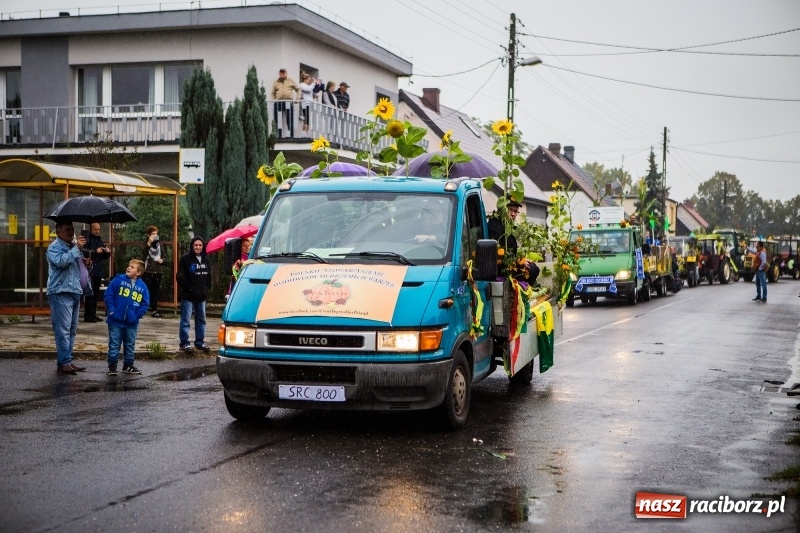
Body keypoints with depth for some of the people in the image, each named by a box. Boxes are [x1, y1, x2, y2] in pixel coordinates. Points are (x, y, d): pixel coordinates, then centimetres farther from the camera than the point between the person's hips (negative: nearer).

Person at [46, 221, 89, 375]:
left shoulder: (72, 246, 20)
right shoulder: (54, 247, -7)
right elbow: (61, 261, -26)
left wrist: (83, 262, 10)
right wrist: (77, 248, -22)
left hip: (75, 292, 9)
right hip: (61, 293, -9)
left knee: (72, 330, 11)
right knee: (63, 329, -11)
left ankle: (67, 361, 17)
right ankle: (64, 363, -12)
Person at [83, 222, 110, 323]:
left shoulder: (100, 240, 18)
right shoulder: (87, 240, -6)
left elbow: (105, 256, 22)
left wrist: (107, 252, 2)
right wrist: (95, 251, -25)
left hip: (98, 271, 8)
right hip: (90, 270, -8)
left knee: (96, 294, 10)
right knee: (90, 293, -9)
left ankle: (93, 314, 15)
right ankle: (88, 315, -7)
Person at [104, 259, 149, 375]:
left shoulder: (142, 286, 1)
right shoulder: (118, 280, -6)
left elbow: (145, 303, 6)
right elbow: (108, 295, -5)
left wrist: (138, 315, -5)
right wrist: (111, 310, -10)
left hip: (132, 323, 3)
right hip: (116, 321, -3)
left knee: (130, 345, 14)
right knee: (114, 344, 4)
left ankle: (128, 365, 25)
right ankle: (112, 366, 12)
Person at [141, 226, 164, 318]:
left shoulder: (159, 243, 12)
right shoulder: (146, 244, -3)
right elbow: (143, 253, -23)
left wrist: (162, 260, -1)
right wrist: (149, 243, -28)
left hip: (157, 271, 5)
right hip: (147, 271, -5)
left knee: (155, 291, 9)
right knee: (146, 291, -8)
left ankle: (154, 310, 14)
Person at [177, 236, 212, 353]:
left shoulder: (205, 260, 12)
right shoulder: (186, 259, -7)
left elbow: (209, 277, 20)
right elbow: (180, 277, -10)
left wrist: (206, 288, 7)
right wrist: (189, 287, -13)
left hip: (201, 295, 6)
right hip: (188, 295, -6)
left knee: (201, 319, 12)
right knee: (185, 320, -3)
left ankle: (200, 342, 22)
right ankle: (184, 343, 1)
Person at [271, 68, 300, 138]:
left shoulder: (291, 81, 10)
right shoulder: (275, 82, 13)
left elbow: (298, 89, 13)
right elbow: (273, 93, 14)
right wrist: (273, 100, -1)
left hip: (289, 103, -1)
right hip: (278, 103, 1)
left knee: (290, 120, -1)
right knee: (278, 120, 1)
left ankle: (291, 136, 3)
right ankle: (278, 136, 7)